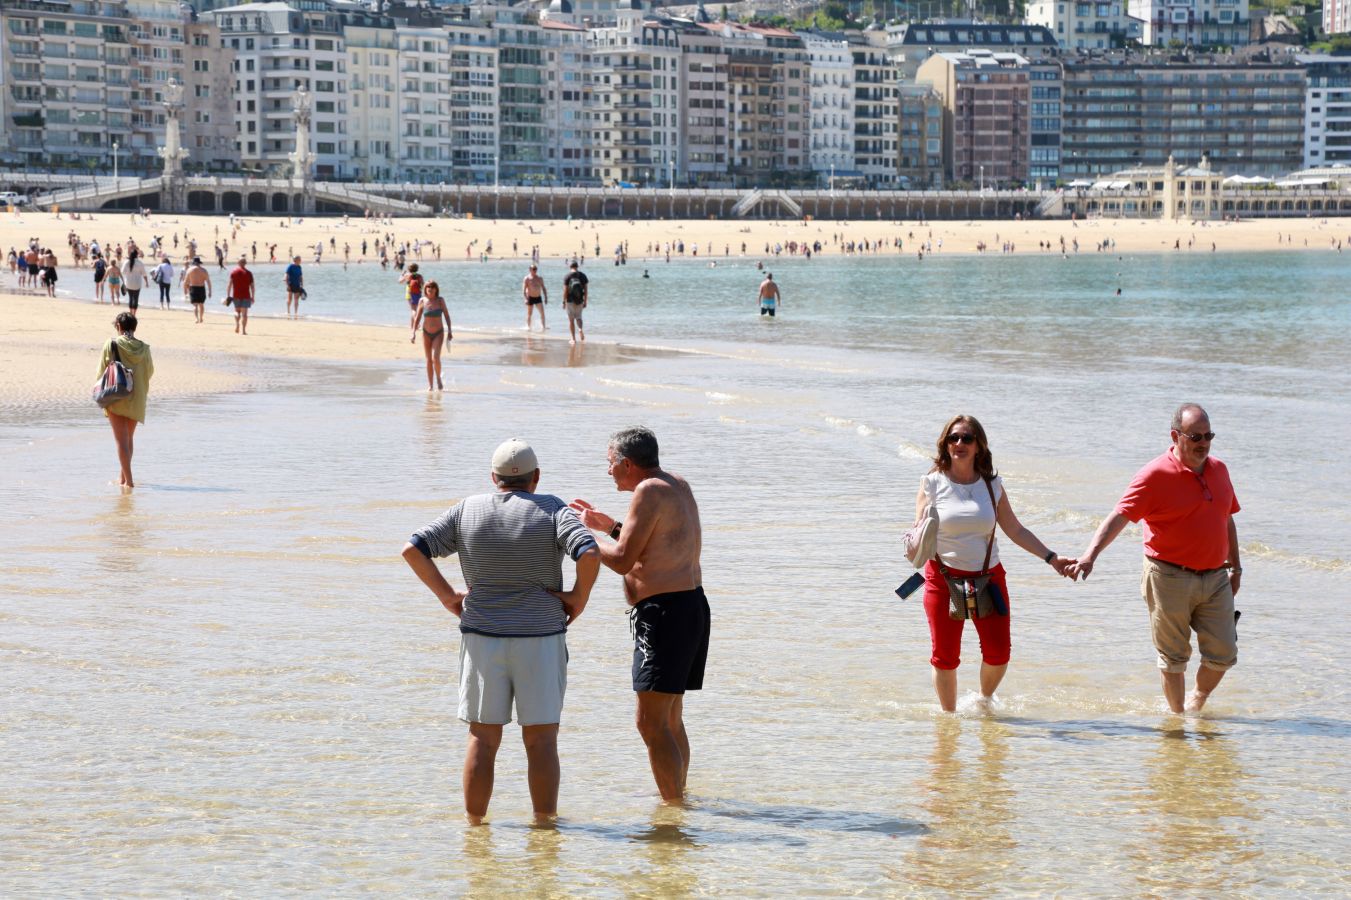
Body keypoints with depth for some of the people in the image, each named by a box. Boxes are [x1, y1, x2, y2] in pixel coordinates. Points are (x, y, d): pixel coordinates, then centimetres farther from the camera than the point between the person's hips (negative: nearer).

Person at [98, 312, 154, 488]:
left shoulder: (112, 345, -9)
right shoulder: (144, 348, -2)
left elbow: (102, 372, -4)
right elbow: (150, 372, 10)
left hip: (116, 399, -3)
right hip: (137, 400, 3)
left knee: (122, 441, -2)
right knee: (128, 439, 20)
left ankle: (128, 480, -10)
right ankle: (123, 477, 29)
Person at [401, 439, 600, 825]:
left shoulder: (467, 511, 3)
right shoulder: (552, 510, -5)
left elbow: (412, 549, 0)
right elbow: (589, 555, -21)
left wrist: (447, 595, 6)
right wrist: (579, 597, -6)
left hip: (481, 637, 2)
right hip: (540, 638, -2)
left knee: (483, 737, 9)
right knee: (541, 738, 5)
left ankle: (474, 821, 11)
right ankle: (545, 822, 7)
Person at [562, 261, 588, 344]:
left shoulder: (567, 276, -8)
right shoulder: (582, 275, 1)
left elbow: (565, 290, -10)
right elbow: (586, 289, 2)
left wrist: (564, 302, -3)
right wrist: (585, 301, 9)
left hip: (570, 301, -3)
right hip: (580, 301, 3)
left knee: (571, 320, 8)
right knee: (578, 317, 20)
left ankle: (573, 339, 8)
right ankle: (580, 329, -10)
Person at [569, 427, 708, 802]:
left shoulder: (650, 492, -14)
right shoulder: (678, 486, 16)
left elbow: (622, 560, -16)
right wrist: (612, 526, 27)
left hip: (664, 612, -11)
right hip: (690, 605, 11)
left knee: (651, 722, -11)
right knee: (670, 719, 19)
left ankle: (674, 805, -13)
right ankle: (678, 798, 27)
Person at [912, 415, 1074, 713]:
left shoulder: (992, 486, 5)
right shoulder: (933, 484, -2)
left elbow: (1016, 531, 10)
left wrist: (1050, 557, 6)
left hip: (989, 577, 2)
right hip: (944, 577, -2)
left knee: (998, 654, -3)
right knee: (944, 656, -2)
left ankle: (986, 698, 28)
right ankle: (948, 714, 18)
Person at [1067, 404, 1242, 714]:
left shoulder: (1219, 470, 9)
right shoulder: (1155, 475, -11)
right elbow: (1119, 517, -19)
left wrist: (1235, 566, 21)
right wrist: (1091, 553, -32)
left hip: (1215, 578, 5)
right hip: (1170, 580, -5)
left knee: (1223, 654, 4)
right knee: (1174, 656, 4)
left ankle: (1199, 698, 31)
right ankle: (1177, 713, 21)